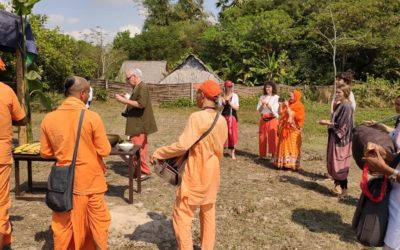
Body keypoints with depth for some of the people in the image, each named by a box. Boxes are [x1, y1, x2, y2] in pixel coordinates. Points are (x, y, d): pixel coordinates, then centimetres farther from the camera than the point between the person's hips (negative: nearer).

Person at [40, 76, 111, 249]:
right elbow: (104, 151, -12)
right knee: (98, 222, 16)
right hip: (90, 181, -3)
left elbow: (45, 153, 2)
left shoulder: (49, 119, -7)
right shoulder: (92, 117, -17)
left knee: (64, 225, 18)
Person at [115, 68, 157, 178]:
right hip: (136, 124, 10)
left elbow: (141, 104, -25)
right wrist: (127, 99, 8)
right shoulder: (137, 88, 15)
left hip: (140, 125, -10)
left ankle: (145, 172, 3)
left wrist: (124, 100, -21)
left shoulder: (143, 87, -15)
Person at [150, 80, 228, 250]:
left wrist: (158, 153, -12)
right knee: (208, 213, 19)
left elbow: (182, 146, -24)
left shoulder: (197, 117, -21)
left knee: (182, 215, 6)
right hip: (213, 174, 8)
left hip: (196, 175, -7)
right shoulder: (222, 120, 1)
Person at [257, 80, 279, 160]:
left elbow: (274, 110, -9)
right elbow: (258, 110, 5)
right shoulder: (262, 97, 8)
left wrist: (267, 104, -20)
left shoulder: (276, 98, -3)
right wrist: (262, 105, -13)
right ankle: (261, 154, 19)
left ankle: (273, 156, 5)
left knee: (272, 138, -2)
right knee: (262, 137, 8)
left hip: (272, 120, -4)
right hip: (263, 119, 4)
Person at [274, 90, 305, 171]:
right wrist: (281, 105, 2)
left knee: (292, 146, -4)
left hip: (293, 130, -7)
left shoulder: (299, 106, -8)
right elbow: (280, 113, 11)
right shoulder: (287, 105, 12)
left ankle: (292, 165, 0)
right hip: (285, 129, 7)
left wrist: (287, 107, -17)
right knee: (284, 146, 8)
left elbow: (291, 115, -19)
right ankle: (285, 163, 15)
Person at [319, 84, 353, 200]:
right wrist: (329, 122, 1)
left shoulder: (347, 106, -18)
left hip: (341, 139, -9)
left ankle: (343, 189, 7)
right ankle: (338, 185, 23)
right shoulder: (339, 105, 10)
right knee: (334, 163, 13)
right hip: (336, 137, 9)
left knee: (340, 164, -2)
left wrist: (328, 123, -14)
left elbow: (342, 125, -21)